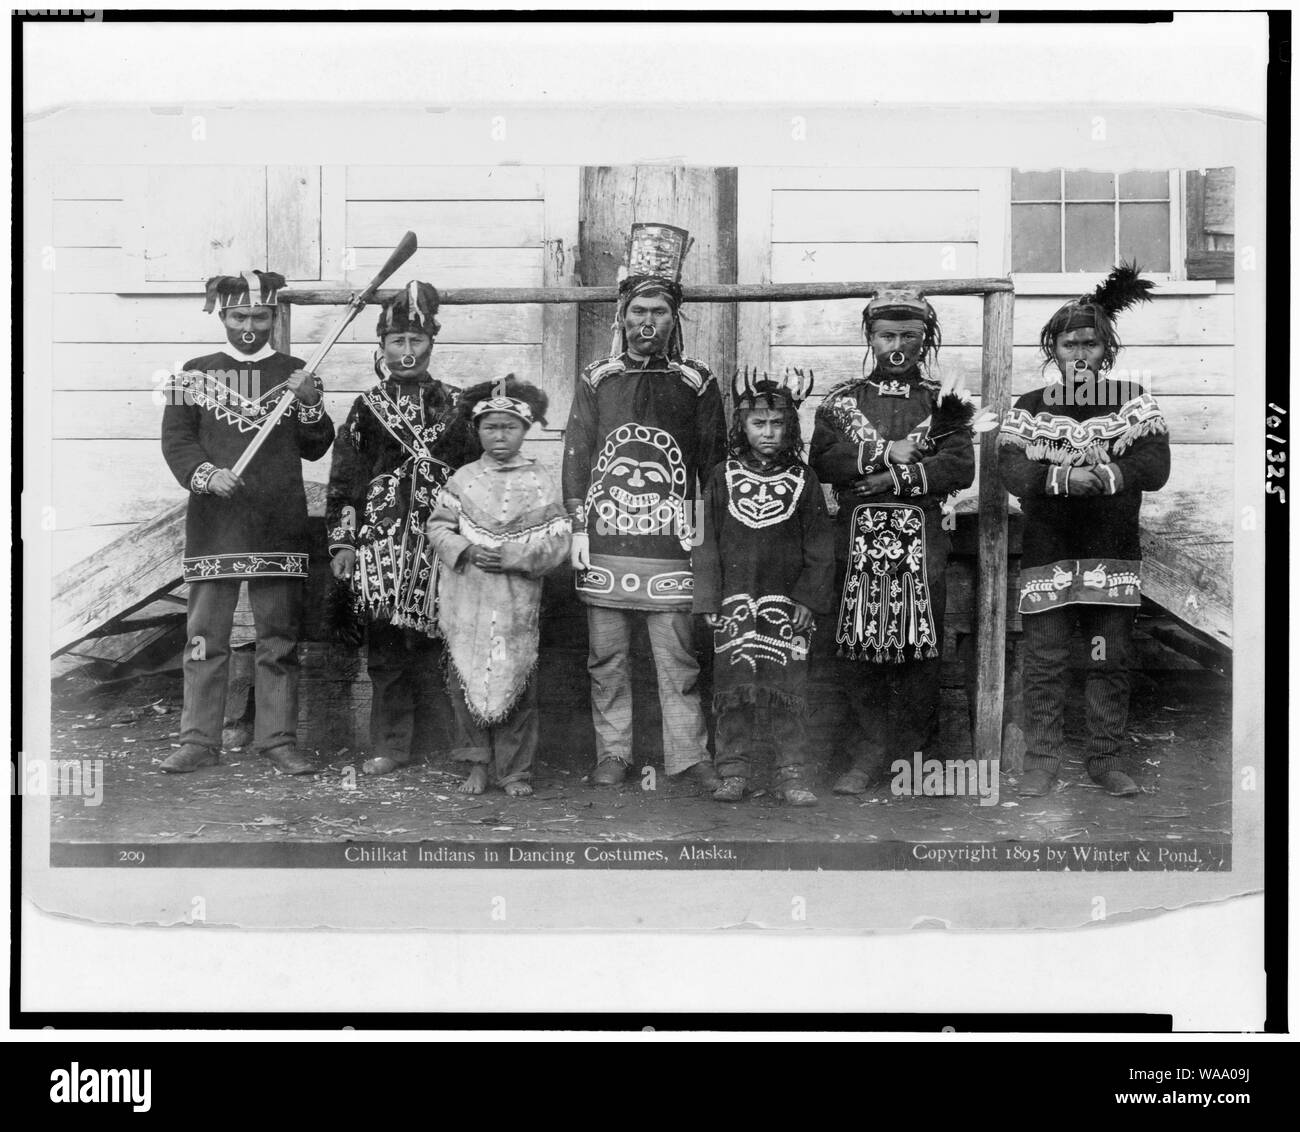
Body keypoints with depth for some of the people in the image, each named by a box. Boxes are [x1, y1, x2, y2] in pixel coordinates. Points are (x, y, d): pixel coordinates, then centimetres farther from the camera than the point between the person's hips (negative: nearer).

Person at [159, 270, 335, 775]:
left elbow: (316, 449, 9)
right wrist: (206, 474, -12)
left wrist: (310, 404, -8)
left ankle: (278, 740, 9)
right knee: (205, 636, 0)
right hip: (214, 522, 0)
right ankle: (199, 741, 7)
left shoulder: (295, 373, 12)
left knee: (279, 638, 2)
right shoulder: (197, 372, 10)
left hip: (279, 525, 1)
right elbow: (175, 439, 6)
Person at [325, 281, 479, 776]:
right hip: (381, 542, 0)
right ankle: (391, 746, 7)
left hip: (441, 543, 0)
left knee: (433, 644, -1)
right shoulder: (367, 408, 10)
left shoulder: (455, 406, 10)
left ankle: (434, 745, 9)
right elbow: (343, 480, 8)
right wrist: (341, 541, 1)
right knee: (385, 648, -1)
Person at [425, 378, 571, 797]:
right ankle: (478, 763, 16)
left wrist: (512, 556, -14)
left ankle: (514, 769, 13)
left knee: (516, 682, 2)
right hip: (467, 601, 1)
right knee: (467, 680, 2)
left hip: (517, 602, -1)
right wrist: (465, 550, -12)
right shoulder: (463, 479, 5)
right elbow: (438, 527, 6)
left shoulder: (540, 483, 2)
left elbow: (557, 542, -2)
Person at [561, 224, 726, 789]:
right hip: (606, 538, 2)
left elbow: (713, 461, 6)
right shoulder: (596, 379, 9)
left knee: (679, 654, -1)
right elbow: (576, 453, 8)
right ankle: (612, 753, 14)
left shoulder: (697, 383, 6)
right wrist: (578, 526, 0)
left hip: (671, 542, -1)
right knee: (606, 655, 6)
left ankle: (689, 756, 4)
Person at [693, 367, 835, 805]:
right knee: (734, 686, 1)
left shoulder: (802, 479, 6)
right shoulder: (724, 477, 6)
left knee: (788, 689, -1)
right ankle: (734, 773, 9)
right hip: (735, 604, 1)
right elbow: (706, 541, 4)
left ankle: (791, 775, 4)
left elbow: (820, 547, 4)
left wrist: (809, 598, -4)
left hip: (787, 604, 0)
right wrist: (709, 600, -2)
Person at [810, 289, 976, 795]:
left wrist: (898, 478, -12)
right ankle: (873, 746, 7)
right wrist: (888, 453, -10)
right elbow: (822, 460, -1)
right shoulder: (843, 398, 12)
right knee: (860, 643, -1)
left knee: (919, 647, -2)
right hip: (857, 537, 1)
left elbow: (960, 466, -3)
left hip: (922, 538, -1)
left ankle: (911, 751, 7)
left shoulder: (942, 400, 10)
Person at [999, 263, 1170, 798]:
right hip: (1047, 554, -1)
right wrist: (1066, 478, -25)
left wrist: (1106, 475, -21)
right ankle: (1041, 760, 9)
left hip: (1114, 554, 1)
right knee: (1044, 660, 0)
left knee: (1112, 659, 5)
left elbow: (1155, 467, -6)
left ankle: (1106, 758, 16)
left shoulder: (1133, 400, 7)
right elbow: (1012, 470, -10)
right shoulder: (1030, 407, 6)